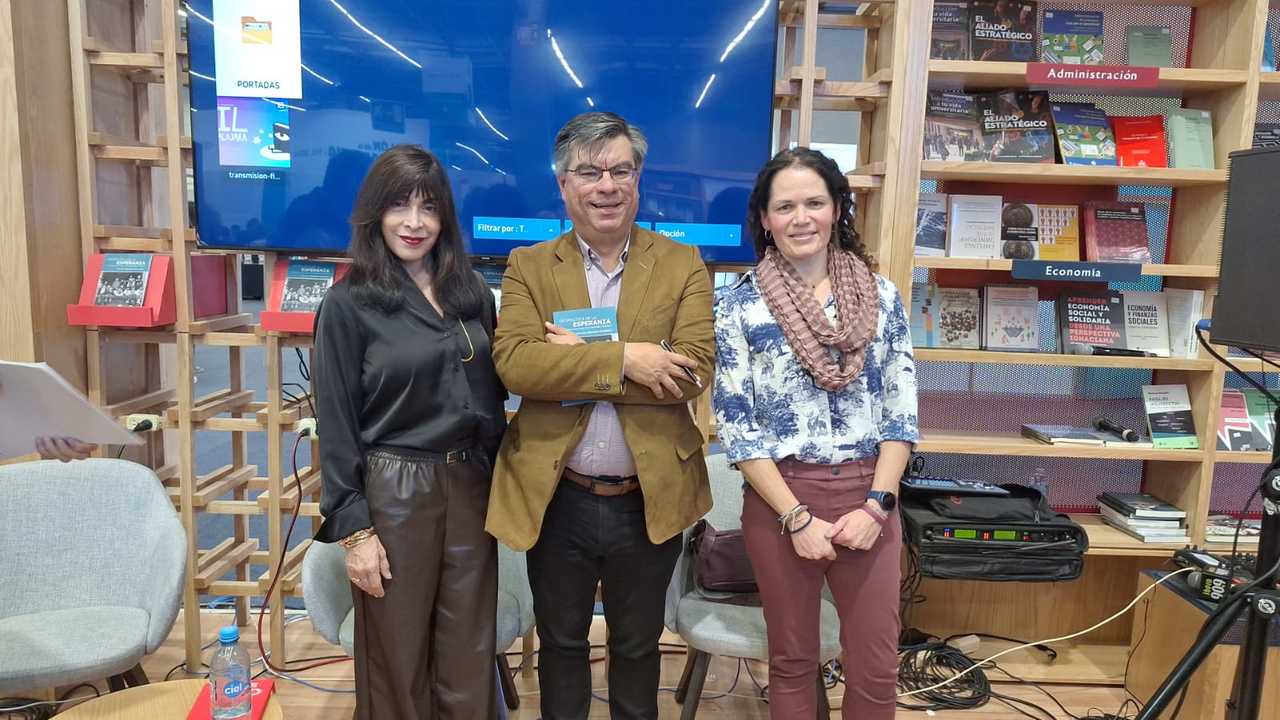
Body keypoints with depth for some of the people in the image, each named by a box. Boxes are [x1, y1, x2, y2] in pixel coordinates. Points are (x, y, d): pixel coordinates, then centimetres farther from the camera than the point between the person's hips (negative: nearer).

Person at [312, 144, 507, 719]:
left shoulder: (472, 292, 7)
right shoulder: (349, 303, -6)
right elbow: (336, 424, -7)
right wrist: (353, 528, -10)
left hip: (471, 487, 4)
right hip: (394, 492, -4)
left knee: (469, 657, 13)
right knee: (398, 659, 11)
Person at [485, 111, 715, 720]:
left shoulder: (682, 266, -2)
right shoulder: (529, 267, 0)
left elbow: (693, 370, -15)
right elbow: (513, 362, -16)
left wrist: (578, 362, -17)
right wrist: (623, 359, -23)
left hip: (648, 501, 0)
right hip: (556, 500, 1)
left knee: (637, 645, 21)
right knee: (561, 642, 21)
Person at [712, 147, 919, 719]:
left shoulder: (881, 297, 3)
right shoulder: (738, 304, -5)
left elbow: (901, 411, 3)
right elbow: (734, 425, -7)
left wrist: (875, 504, -8)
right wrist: (796, 517, -12)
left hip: (868, 496, 2)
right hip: (780, 499, -2)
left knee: (877, 668, 10)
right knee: (792, 661, 13)